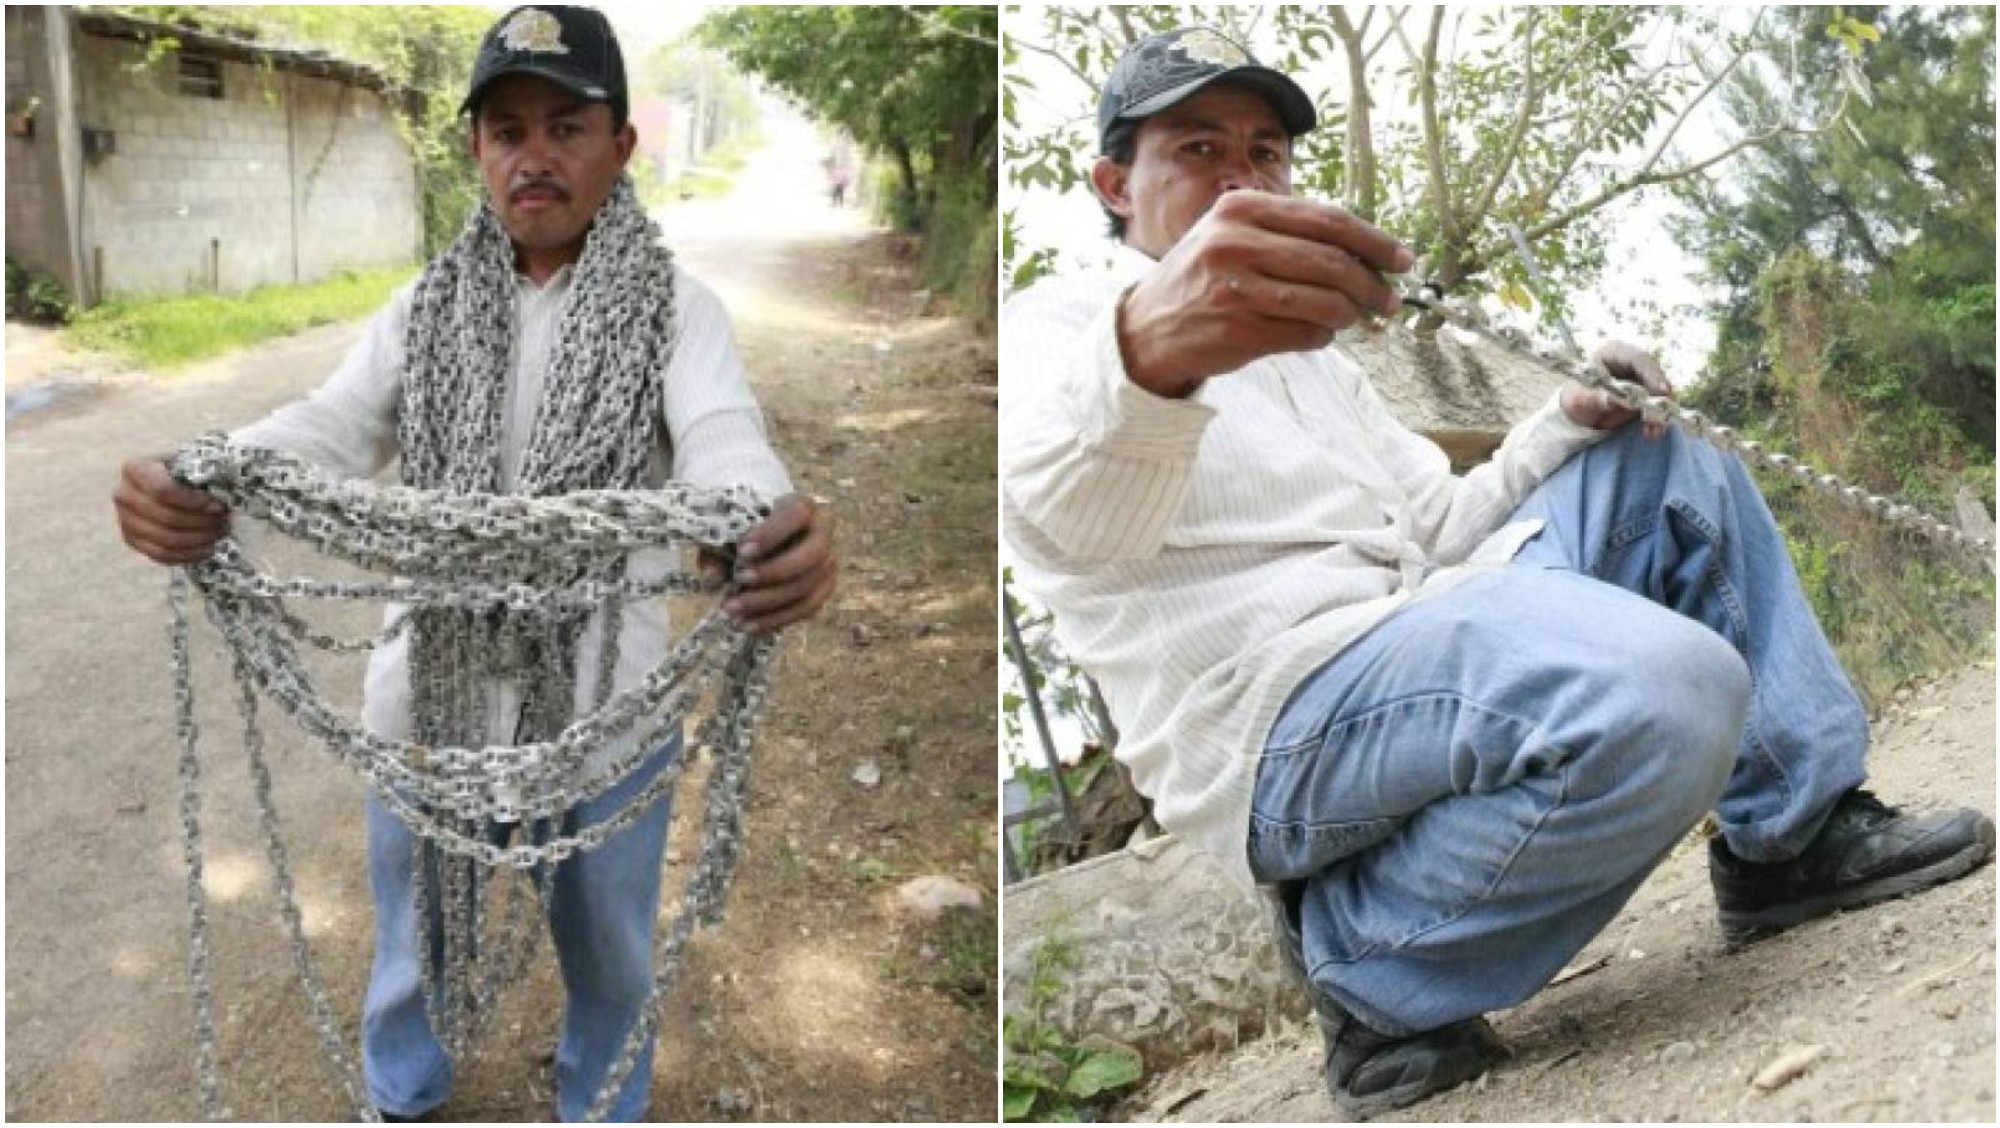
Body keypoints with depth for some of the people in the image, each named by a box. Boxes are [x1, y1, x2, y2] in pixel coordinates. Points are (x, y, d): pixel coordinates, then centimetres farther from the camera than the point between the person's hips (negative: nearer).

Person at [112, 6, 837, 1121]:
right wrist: (196, 477, -40)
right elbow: (331, 426, -16)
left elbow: (722, 438, -29)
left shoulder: (679, 309, -10)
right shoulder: (424, 308, -1)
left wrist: (778, 528, -54)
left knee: (610, 958, 20)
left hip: (606, 707, -2)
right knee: (413, 948, 24)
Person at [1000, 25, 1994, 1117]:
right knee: (1672, 692, -31)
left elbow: (1439, 524, 25)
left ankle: (1798, 835, 13)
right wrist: (1150, 350, -51)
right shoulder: (1058, 323, -2)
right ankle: (1370, 956, -11)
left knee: (1672, 467, 15)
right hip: (1291, 727, -9)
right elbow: (1060, 508, -28)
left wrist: (1569, 419, 6)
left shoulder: (1298, 347, 26)